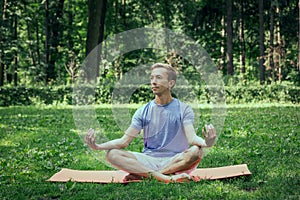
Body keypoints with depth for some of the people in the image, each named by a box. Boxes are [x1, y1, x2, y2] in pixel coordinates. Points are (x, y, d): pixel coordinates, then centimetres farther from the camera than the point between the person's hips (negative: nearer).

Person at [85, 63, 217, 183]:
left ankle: (141, 174, -26)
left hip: (175, 161, -2)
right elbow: (124, 141, 2)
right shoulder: (143, 112, 9)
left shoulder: (184, 109, 3)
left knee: (196, 151, -34)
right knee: (112, 154, -21)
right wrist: (98, 146, -16)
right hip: (148, 160, 2)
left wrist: (205, 142, -38)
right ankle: (164, 177, -32)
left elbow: (191, 137, -13)